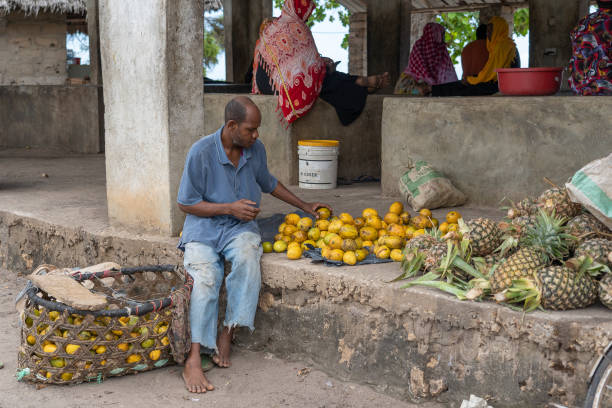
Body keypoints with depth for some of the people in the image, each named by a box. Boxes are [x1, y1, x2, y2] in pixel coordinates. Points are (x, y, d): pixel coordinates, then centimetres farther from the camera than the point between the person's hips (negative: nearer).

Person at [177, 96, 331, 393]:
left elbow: (268, 183, 24)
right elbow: (185, 204, -7)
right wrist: (229, 207, -15)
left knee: (247, 256, -33)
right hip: (203, 227, -3)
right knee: (206, 277, -30)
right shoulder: (201, 152, -11)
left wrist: (305, 207, 25)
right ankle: (193, 360, -31)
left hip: (240, 226, 3)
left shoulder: (255, 149, 3)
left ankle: (227, 333, -22)